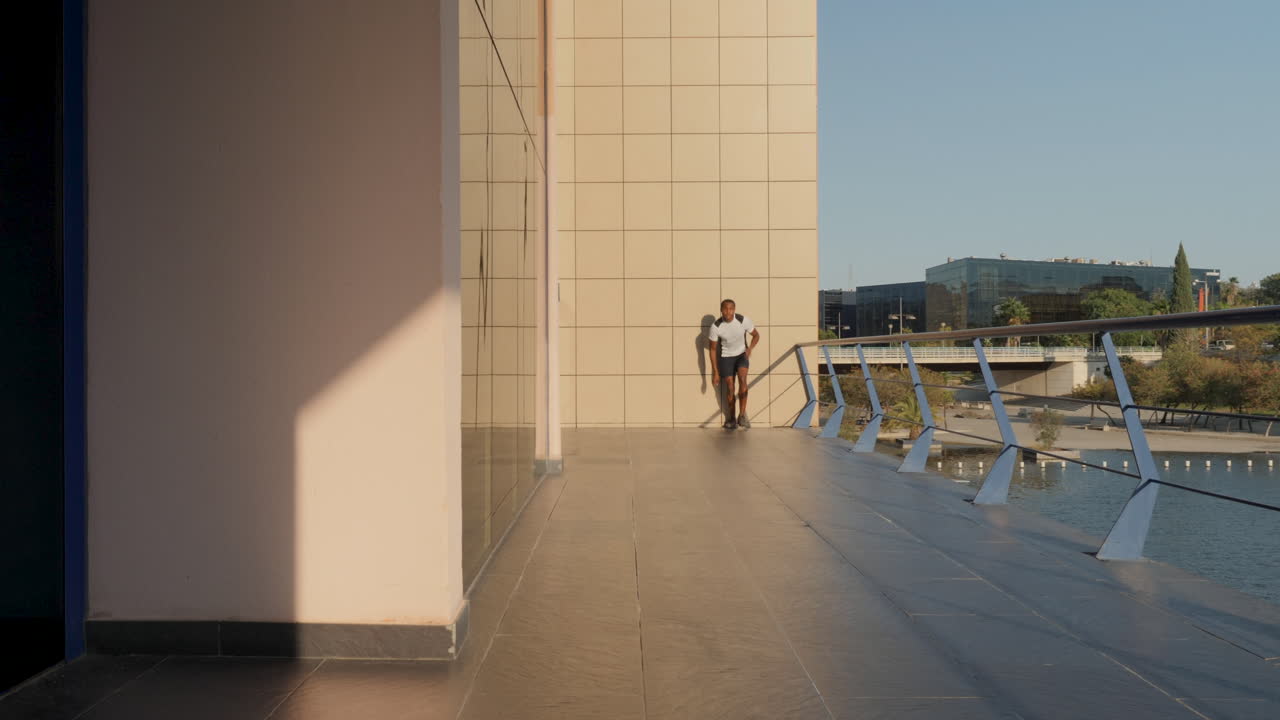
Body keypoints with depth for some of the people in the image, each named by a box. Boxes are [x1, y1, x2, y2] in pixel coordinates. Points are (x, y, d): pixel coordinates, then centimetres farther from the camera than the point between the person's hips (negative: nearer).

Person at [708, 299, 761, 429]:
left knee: (742, 378, -24)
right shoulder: (715, 326, -22)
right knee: (729, 386, -3)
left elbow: (756, 335, -3)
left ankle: (742, 416, -20)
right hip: (726, 356, 0)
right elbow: (713, 349, -10)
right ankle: (731, 419, 16)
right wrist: (715, 373, -10)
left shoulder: (744, 320, -22)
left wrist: (750, 348, -23)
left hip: (742, 354, 0)